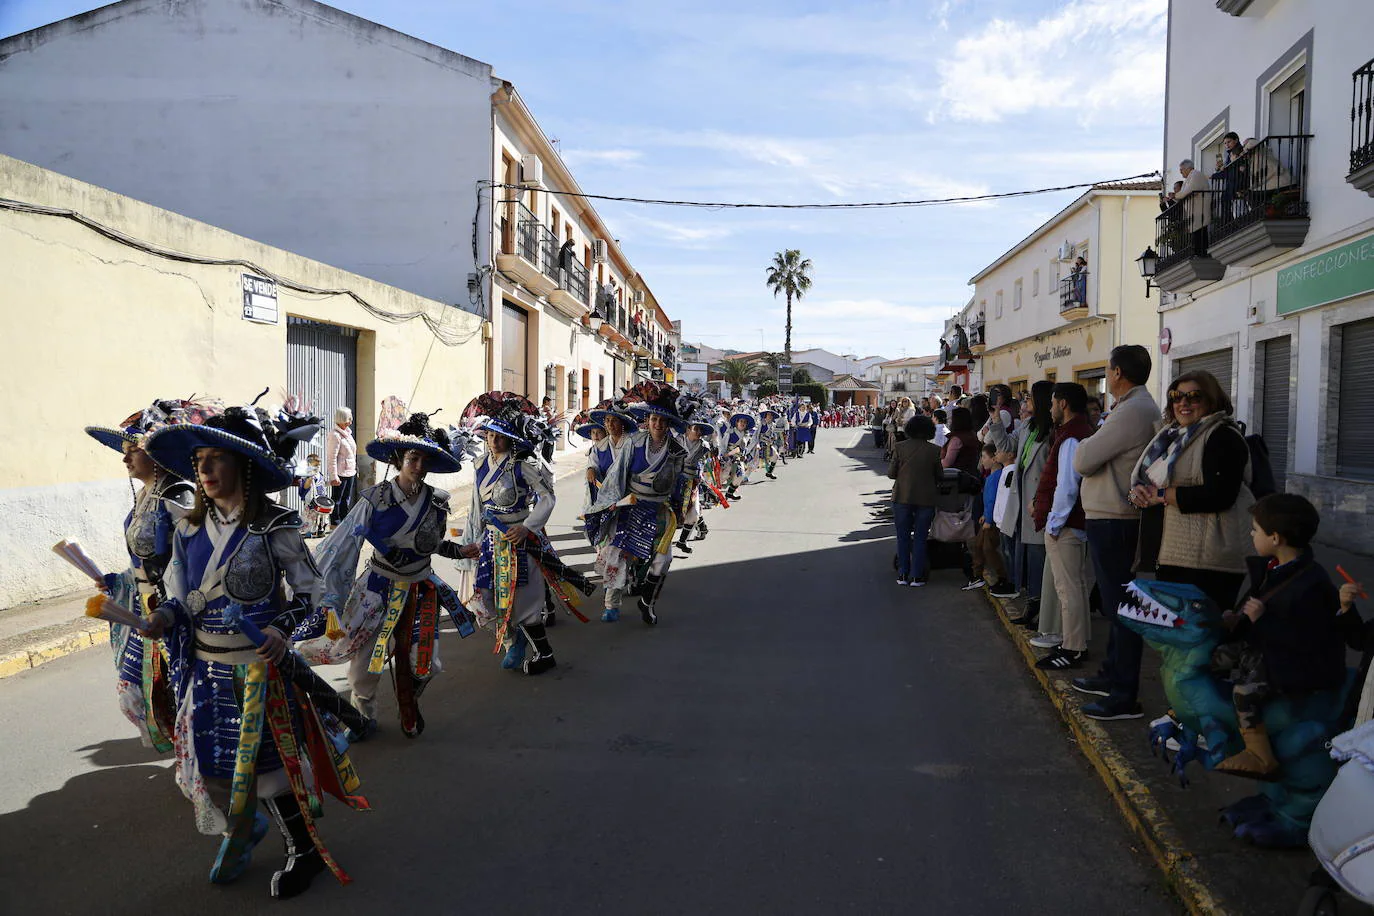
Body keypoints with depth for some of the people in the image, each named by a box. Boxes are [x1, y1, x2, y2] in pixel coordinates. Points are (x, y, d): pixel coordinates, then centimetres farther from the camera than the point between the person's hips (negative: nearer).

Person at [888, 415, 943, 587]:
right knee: (920, 538, 9)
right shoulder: (934, 450, -7)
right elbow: (940, 476, 0)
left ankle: (903, 574, 13)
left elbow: (891, 473, -3)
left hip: (902, 497, 0)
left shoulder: (899, 447, -6)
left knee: (903, 536, 12)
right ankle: (916, 576, 8)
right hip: (926, 498, 0)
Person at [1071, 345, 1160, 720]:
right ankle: (1112, 675, 33)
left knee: (1120, 607, -5)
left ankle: (1124, 696, 2)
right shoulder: (1146, 407, 15)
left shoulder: (1131, 412, -19)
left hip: (1111, 523, -11)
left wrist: (1089, 441, 0)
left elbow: (1082, 460, -18)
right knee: (1116, 602, 19)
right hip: (1118, 518, 11)